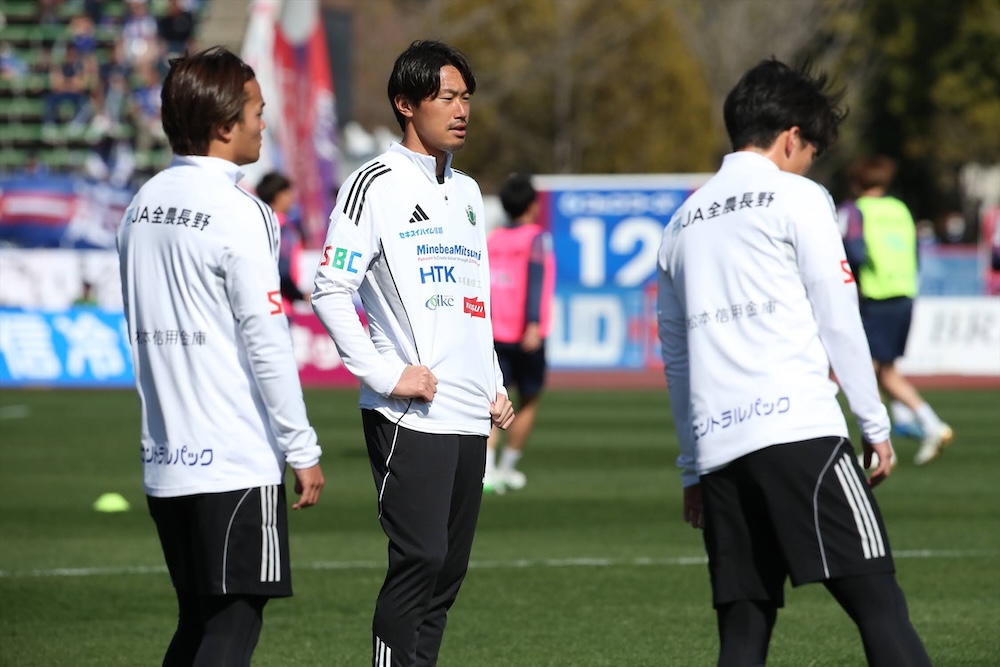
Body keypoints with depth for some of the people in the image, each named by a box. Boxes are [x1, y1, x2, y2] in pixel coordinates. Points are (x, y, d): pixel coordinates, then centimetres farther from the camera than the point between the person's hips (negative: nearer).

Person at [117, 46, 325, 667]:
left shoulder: (143, 206, 11)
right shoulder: (238, 213, -12)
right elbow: (267, 341, -15)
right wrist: (303, 450, -10)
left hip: (165, 459, 8)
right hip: (237, 461, -7)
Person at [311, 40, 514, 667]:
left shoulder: (467, 192, 19)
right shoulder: (378, 184, -5)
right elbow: (331, 292, -11)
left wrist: (496, 386, 16)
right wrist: (387, 374, -16)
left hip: (470, 418, 8)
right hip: (409, 417, -8)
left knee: (450, 568, 6)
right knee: (419, 560, -14)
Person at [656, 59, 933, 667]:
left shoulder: (681, 225, 21)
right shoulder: (797, 198, 4)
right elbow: (838, 319, -1)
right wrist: (876, 424, 5)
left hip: (717, 446, 6)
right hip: (798, 428, -6)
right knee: (878, 601, -11)